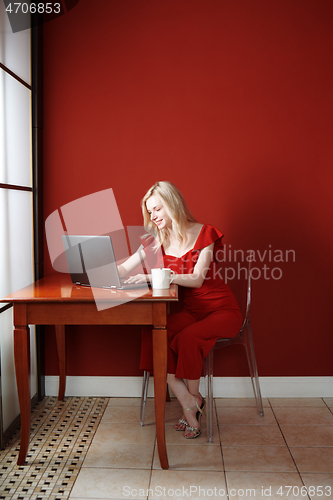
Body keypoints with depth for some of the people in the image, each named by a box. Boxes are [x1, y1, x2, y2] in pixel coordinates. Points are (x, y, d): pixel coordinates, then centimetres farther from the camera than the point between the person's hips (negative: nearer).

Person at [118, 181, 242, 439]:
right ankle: (189, 406, -14)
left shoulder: (204, 233, -8)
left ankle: (194, 396, -3)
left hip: (222, 310, -4)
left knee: (187, 338, -31)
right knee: (152, 334, -23)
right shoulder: (156, 241, 6)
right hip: (191, 311, 5)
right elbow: (123, 270, 5)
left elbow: (197, 279, -20)